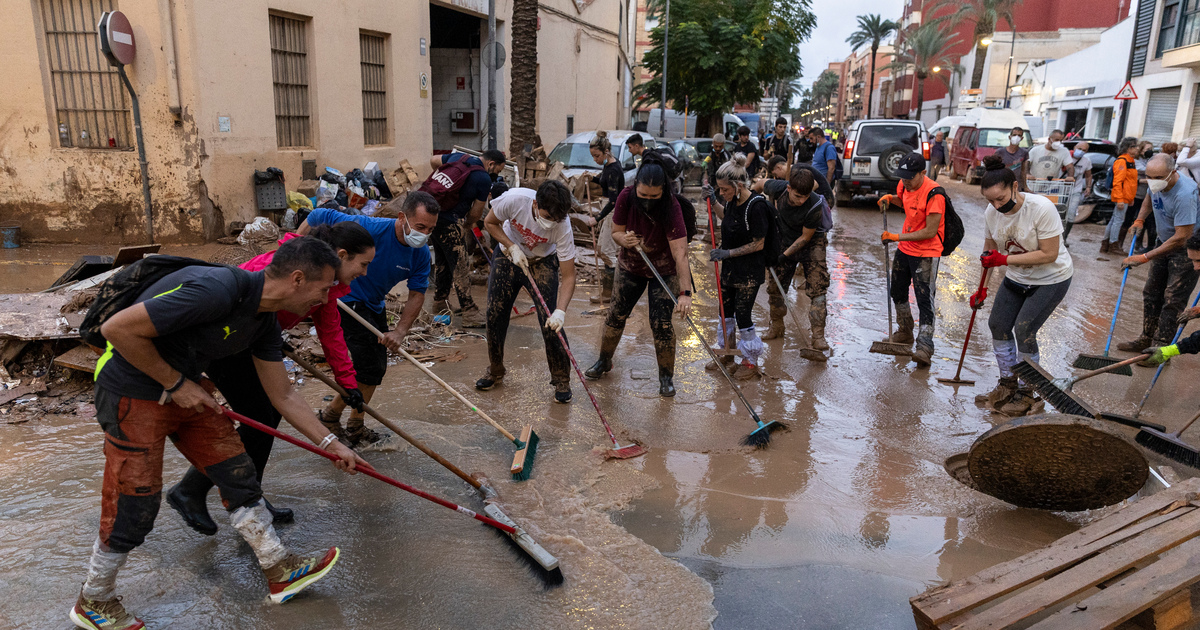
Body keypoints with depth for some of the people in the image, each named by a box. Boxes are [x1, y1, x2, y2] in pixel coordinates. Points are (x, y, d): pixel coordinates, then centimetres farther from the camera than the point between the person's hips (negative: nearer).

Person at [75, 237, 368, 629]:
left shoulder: (264, 322, -3)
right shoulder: (216, 290, -32)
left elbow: (283, 396, 7)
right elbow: (117, 329, -28)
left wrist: (331, 445, 9)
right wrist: (175, 383, -19)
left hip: (186, 388, 8)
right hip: (133, 392, -8)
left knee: (237, 472, 8)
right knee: (135, 506, 1)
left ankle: (280, 572, 19)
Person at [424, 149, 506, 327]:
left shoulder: (458, 157, 12)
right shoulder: (484, 179, -8)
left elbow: (433, 160, 28)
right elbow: (476, 213, -2)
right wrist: (466, 225, 17)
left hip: (429, 211, 8)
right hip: (448, 221, -8)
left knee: (442, 260, 23)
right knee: (460, 267, -4)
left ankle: (440, 303, 35)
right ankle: (469, 314, -2)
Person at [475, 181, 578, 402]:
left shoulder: (563, 228, -33)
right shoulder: (514, 200, -33)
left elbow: (568, 276, -29)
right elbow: (490, 222, -11)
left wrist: (560, 311, -42)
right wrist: (512, 247, -24)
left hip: (542, 262, -2)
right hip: (508, 255, 2)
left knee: (551, 322, -13)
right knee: (495, 314, 0)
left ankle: (561, 380, 4)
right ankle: (495, 371, 22)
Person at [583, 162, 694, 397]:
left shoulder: (671, 207, -32)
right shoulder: (626, 197, -21)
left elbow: (680, 253, -38)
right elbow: (616, 231, -6)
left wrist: (685, 292, -47)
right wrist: (624, 239, -31)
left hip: (664, 270, -3)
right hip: (630, 266, 4)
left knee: (661, 323, -8)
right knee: (616, 315, 10)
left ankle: (666, 376, 12)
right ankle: (604, 360, 35)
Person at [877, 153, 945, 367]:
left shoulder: (933, 194, -25)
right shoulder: (904, 184, -3)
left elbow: (930, 232, -26)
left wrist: (898, 237, -24)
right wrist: (890, 198, 0)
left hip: (926, 253, -8)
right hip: (904, 249, 8)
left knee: (924, 299, -12)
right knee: (898, 292, 19)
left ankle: (924, 347, -12)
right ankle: (904, 332, 38)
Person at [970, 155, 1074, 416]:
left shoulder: (1042, 208, -29)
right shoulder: (991, 213, -11)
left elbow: (1049, 254, -28)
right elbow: (989, 252, 3)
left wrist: (1005, 259, -32)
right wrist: (982, 288, -1)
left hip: (1051, 279, -6)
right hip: (1016, 278, 7)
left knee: (1024, 330, -12)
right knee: (998, 325, 6)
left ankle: (1025, 394, 6)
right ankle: (1007, 386, 23)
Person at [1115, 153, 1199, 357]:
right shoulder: (1157, 183, -8)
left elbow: (1181, 237, -32)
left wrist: (1144, 258, -29)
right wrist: (1140, 219, 5)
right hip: (1164, 242, 9)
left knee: (1173, 301, -6)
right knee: (1151, 293, 13)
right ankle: (1146, 340, 24)